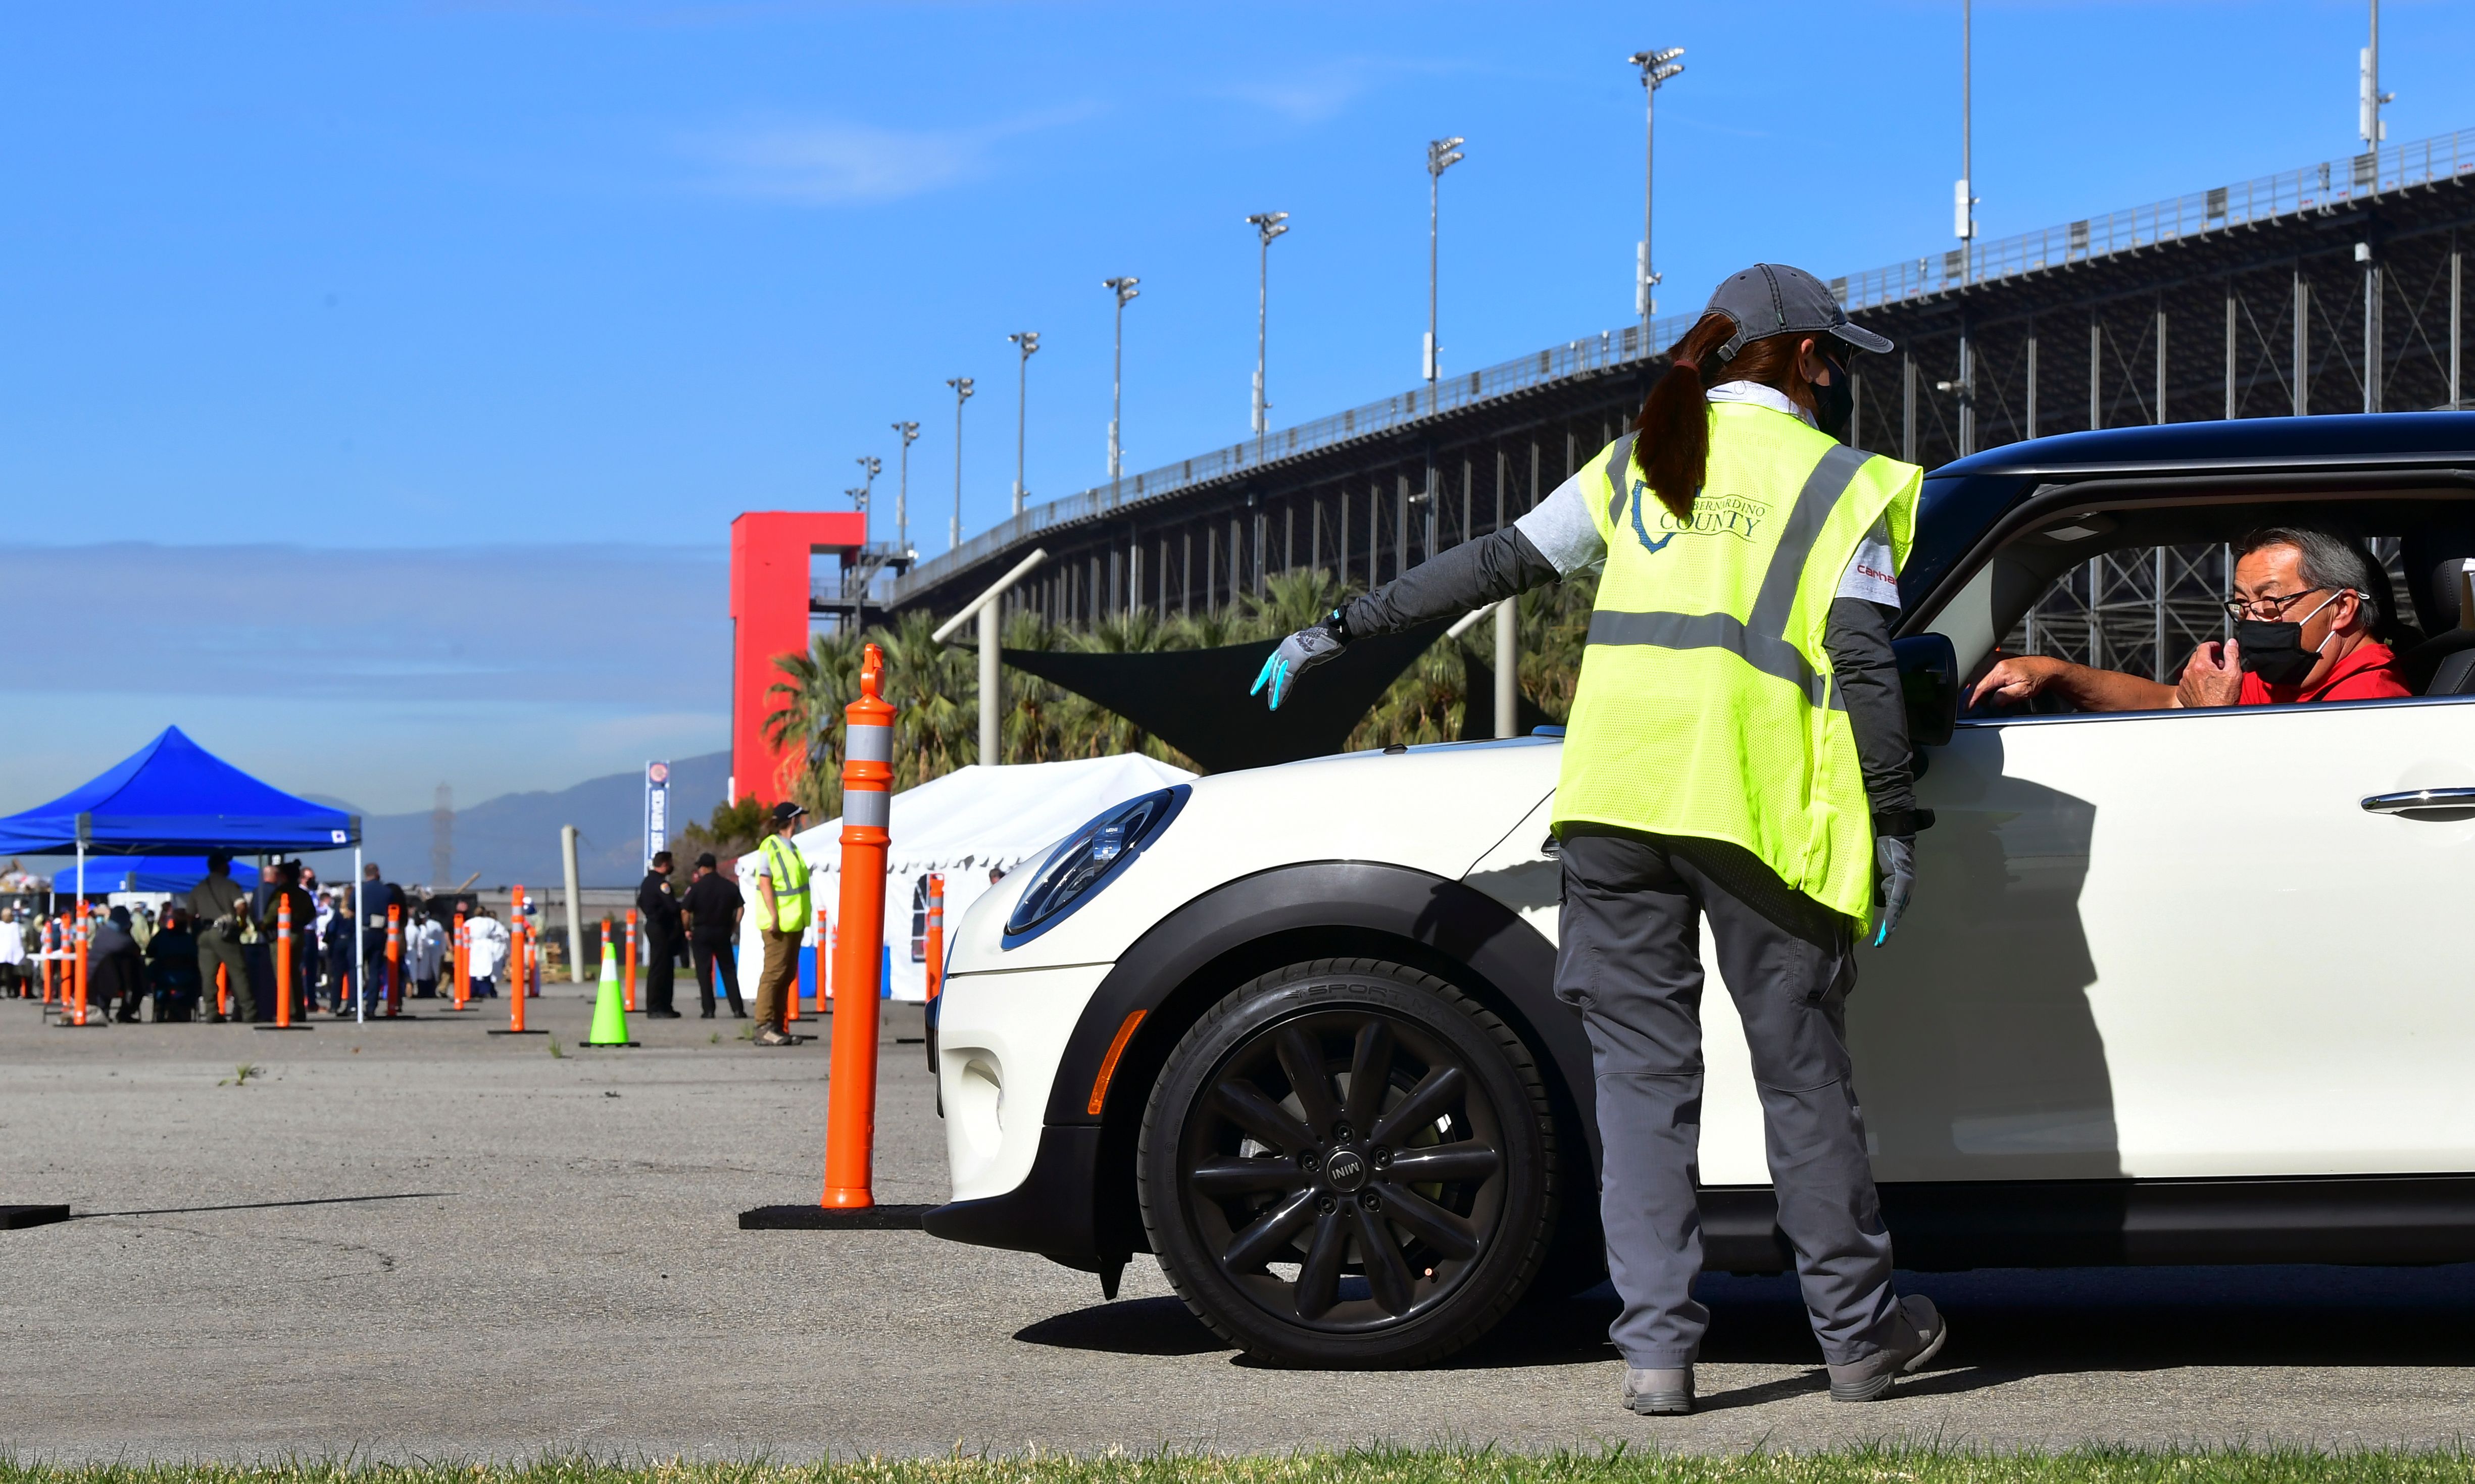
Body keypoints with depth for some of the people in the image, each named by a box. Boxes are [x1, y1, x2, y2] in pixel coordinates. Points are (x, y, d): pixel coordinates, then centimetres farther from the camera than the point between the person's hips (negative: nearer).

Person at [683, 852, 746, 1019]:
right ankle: (738, 1009, 1)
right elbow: (741, 908, 0)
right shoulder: (730, 886, 1)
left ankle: (708, 1010, -1)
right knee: (729, 971, 8)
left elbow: (686, 911, -10)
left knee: (704, 972, 3)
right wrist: (733, 927, 9)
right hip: (723, 933, 3)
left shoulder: (696, 887, -8)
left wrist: (687, 929, 4)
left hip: (701, 932, -3)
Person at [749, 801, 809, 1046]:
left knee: (788, 975, 9)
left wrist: (801, 918, 17)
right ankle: (764, 1027, -11)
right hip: (779, 923, -9)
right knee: (775, 973, -11)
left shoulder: (791, 847, 15)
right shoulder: (770, 847, -11)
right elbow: (765, 883, -15)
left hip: (794, 922, 9)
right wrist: (774, 917, -21)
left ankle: (777, 1026, 13)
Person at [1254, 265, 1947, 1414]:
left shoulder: (1638, 462, 17)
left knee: (1641, 1069, 5)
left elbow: (1497, 564, 17)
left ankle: (1655, 1343, 0)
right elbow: (1863, 661, -3)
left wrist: (1342, 630, 24)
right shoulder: (1839, 481, 6)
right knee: (1801, 1071, 6)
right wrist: (1895, 821, -1)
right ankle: (1859, 1334, 16)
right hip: (1757, 802, -3)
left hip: (1615, 795, 3)